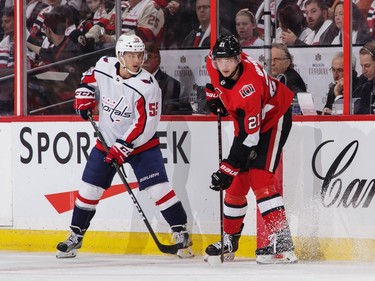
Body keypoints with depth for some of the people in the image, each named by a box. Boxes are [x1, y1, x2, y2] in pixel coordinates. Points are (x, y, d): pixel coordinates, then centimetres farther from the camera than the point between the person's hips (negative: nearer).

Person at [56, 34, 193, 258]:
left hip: (140, 143, -5)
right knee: (89, 189, 6)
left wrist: (123, 147, -27)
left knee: (158, 188, -15)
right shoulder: (104, 67, -9)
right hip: (107, 141, 5)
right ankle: (75, 237, 22)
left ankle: (181, 233, -4)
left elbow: (145, 124, -25)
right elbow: (90, 77, 17)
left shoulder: (147, 86, -24)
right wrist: (84, 94, 0)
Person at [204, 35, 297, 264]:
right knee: (236, 182, 9)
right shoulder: (214, 62, -17)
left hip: (274, 118, -8)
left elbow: (249, 137, -35)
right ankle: (230, 240, 26)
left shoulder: (249, 88, -38)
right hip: (245, 120, 8)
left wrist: (228, 169, -34)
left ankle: (283, 243, -30)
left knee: (259, 177, -23)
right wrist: (213, 95, 8)